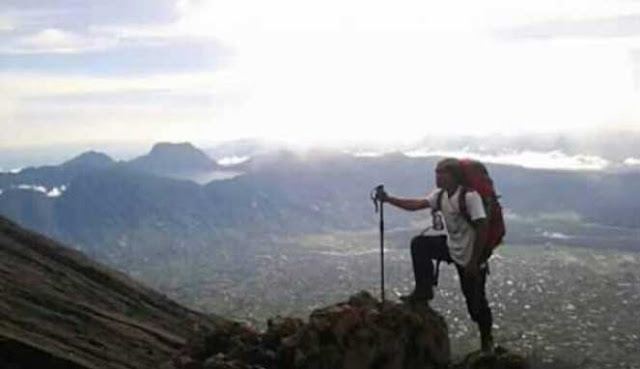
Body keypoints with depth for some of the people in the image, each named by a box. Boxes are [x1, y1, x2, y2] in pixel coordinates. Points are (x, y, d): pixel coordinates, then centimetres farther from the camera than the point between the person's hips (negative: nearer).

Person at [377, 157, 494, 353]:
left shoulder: (470, 196, -25)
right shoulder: (440, 195, -2)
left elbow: (482, 229, -25)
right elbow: (416, 205, -9)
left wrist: (474, 261, -22)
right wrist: (388, 199, -22)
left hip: (470, 256, -7)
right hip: (451, 247, 7)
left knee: (475, 301, 4)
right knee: (419, 244, -11)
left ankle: (486, 339, 30)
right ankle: (424, 290, 0)